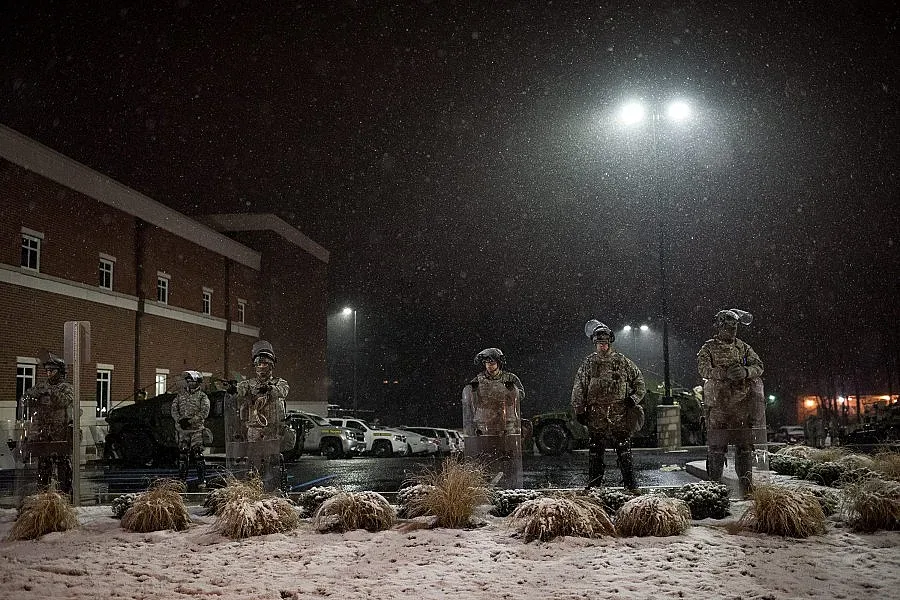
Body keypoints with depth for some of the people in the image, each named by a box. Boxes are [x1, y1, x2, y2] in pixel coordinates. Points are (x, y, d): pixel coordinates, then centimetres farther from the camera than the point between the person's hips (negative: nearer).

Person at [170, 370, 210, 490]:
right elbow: (174, 409, 8)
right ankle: (182, 480, 16)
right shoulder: (180, 395, 14)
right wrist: (179, 420, -10)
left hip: (196, 429, -4)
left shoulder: (202, 397, 1)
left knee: (198, 455, -10)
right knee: (182, 455, 8)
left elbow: (204, 412, -10)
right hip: (182, 430, 4)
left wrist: (190, 421, -18)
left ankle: (202, 481, -8)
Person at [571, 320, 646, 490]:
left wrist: (634, 398, -1)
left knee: (624, 448, -2)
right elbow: (578, 389, 8)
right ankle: (594, 482, 13)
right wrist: (579, 411, 3)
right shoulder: (588, 363, 7)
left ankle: (630, 481, 4)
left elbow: (639, 380, 14)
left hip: (620, 414, -1)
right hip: (596, 415, 1)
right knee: (595, 449, 5)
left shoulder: (623, 361, 7)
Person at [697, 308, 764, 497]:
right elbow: (703, 368, -12)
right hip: (718, 404, -3)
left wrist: (746, 371, -16)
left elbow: (759, 366, 6)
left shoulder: (743, 347, 13)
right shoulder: (709, 348, 3)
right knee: (716, 445, -2)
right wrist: (725, 373, -27)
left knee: (744, 444, 4)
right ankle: (714, 483, 5)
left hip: (743, 403, 3)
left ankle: (746, 482, 11)